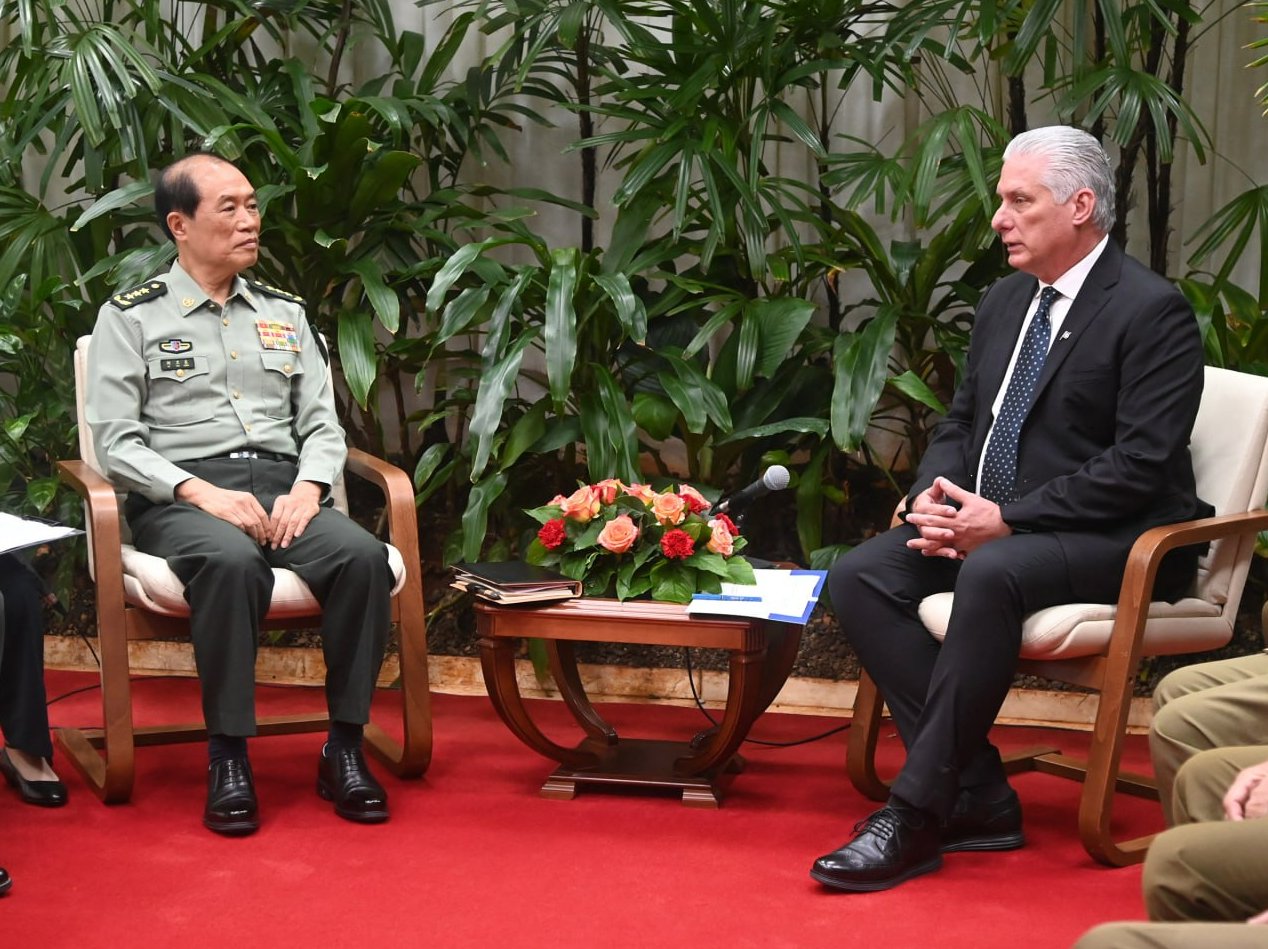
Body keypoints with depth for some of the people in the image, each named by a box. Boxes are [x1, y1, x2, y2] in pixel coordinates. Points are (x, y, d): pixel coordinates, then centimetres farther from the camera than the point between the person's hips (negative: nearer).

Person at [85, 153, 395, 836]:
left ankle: (344, 748, -20)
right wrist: (202, 493, -17)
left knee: (363, 555, -29)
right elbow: (116, 442, -2)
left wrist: (307, 487, -6)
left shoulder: (284, 313, 21)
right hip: (180, 496, -4)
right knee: (232, 561, -39)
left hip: (284, 489, 4)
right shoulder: (131, 318, 7)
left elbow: (323, 425, 16)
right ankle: (228, 760, -29)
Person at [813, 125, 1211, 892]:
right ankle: (978, 795, -14)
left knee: (992, 573, -38)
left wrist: (1006, 518, -21)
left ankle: (915, 815, -30)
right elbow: (961, 422, 20)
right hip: (988, 523, 8)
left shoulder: (1152, 310, -11)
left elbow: (1141, 464, -19)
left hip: (1112, 542, -8)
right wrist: (933, 496, -3)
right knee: (859, 578, -14)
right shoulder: (1006, 303, 15)